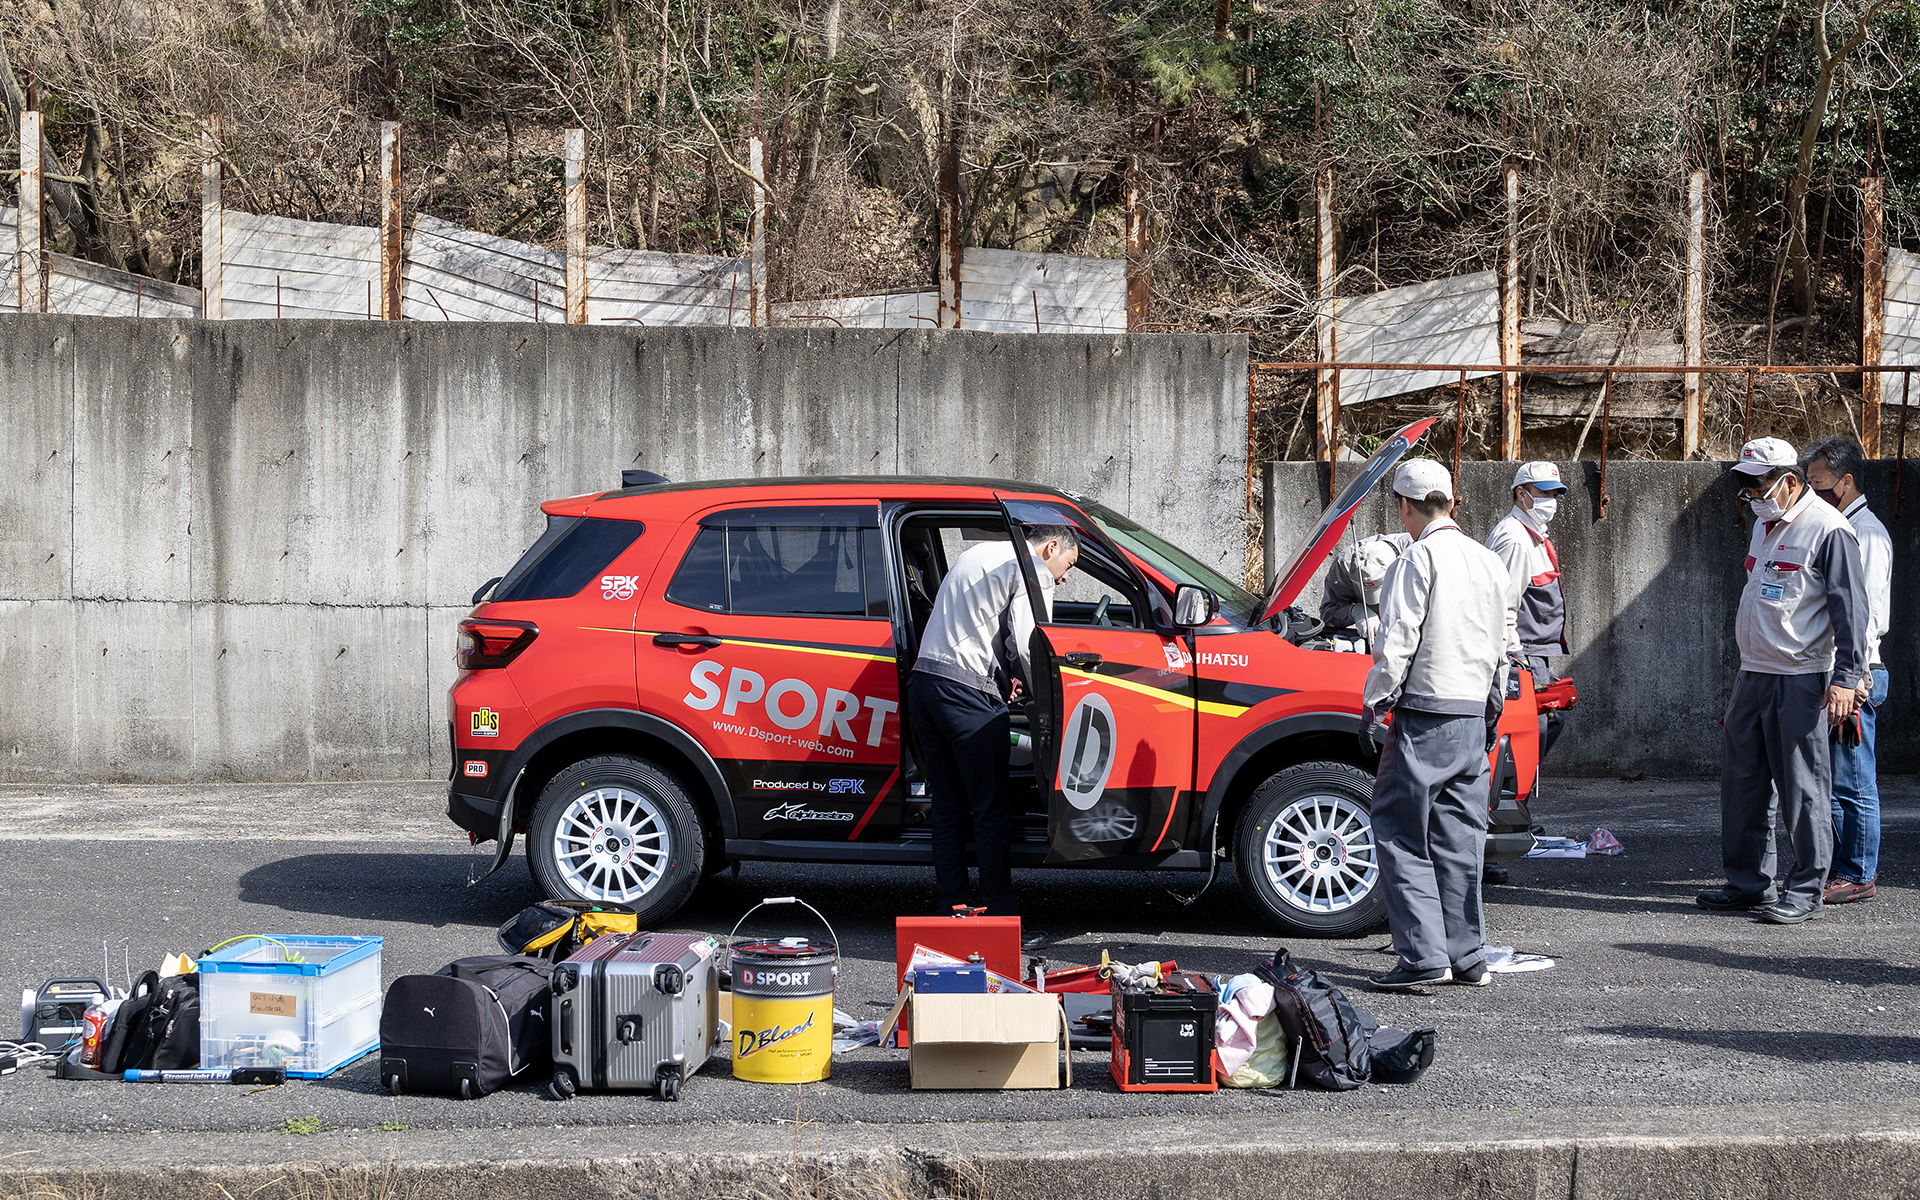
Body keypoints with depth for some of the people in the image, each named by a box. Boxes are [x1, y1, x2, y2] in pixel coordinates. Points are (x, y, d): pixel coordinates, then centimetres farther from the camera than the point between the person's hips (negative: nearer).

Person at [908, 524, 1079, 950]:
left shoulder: (977, 555, 25)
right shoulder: (1031, 571, -2)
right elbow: (1026, 647, -13)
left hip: (922, 683, 8)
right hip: (968, 693, -8)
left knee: (948, 810, 12)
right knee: (992, 813, -3)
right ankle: (1004, 927, -2)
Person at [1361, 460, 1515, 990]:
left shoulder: (1418, 560, -10)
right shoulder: (1490, 563, 13)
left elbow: (1396, 645, -14)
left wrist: (1374, 705, -7)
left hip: (1424, 717, -7)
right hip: (1474, 717, 7)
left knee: (1400, 831, -3)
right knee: (1460, 837, 12)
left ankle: (1424, 955, -10)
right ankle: (1468, 957, 13)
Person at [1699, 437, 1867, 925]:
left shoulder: (1828, 529, -11)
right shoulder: (1768, 526, 16)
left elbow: (1850, 607, -14)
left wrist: (1845, 678, -19)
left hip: (1802, 680, -9)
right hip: (1753, 674, 9)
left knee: (1802, 787, -4)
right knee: (1742, 781, 10)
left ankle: (1807, 890, 3)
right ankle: (1748, 883, 18)